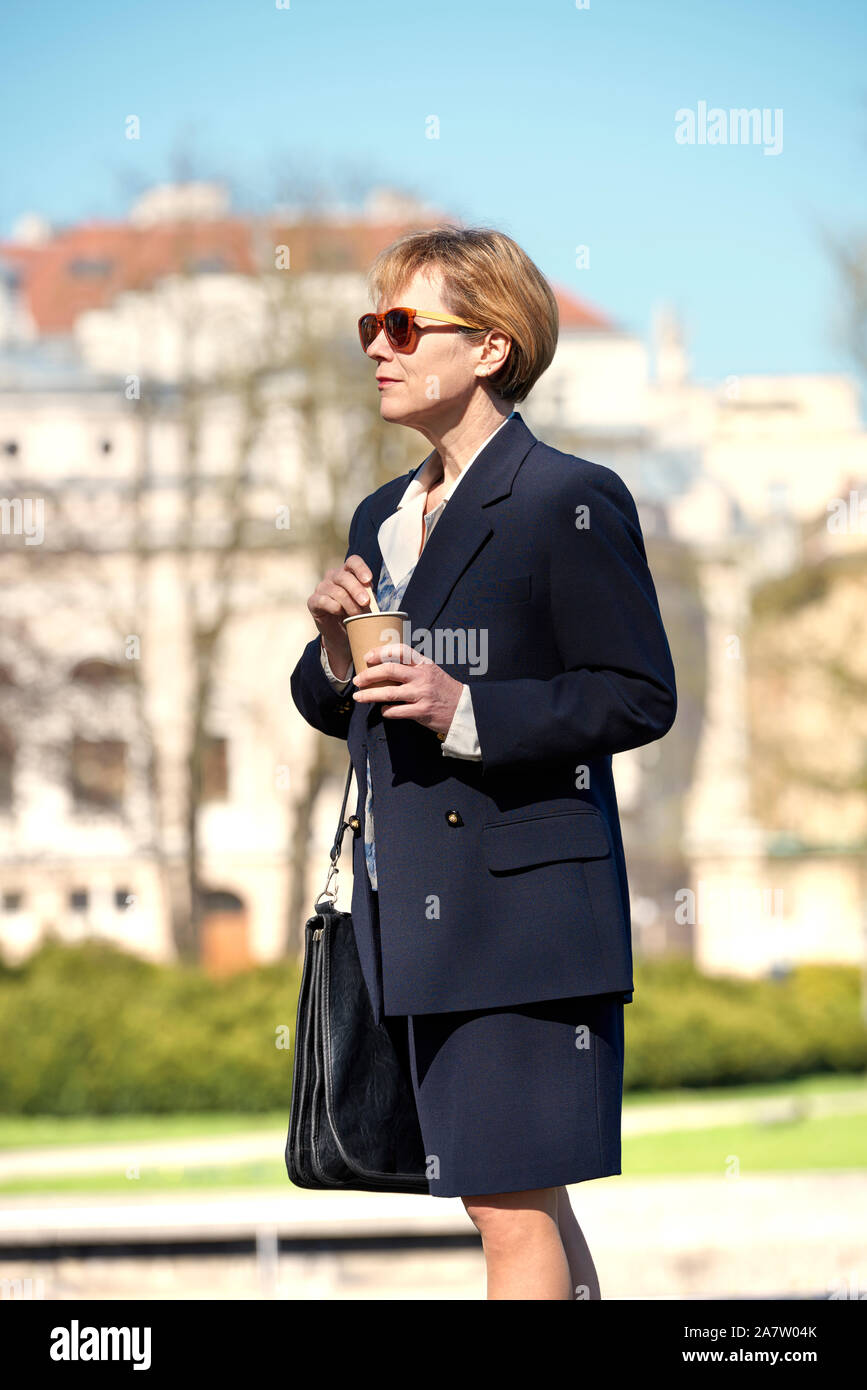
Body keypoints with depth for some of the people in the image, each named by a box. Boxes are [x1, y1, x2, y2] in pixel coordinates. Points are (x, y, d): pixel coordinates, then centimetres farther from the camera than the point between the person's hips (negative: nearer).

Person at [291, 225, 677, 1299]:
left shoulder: (570, 503, -8)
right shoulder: (382, 519, 16)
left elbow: (640, 697, -11)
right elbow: (334, 709, 21)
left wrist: (467, 711, -20)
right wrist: (335, 648, -1)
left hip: (523, 907, -8)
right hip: (414, 912, 8)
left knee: (514, 1209, -9)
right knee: (507, 1200, 12)